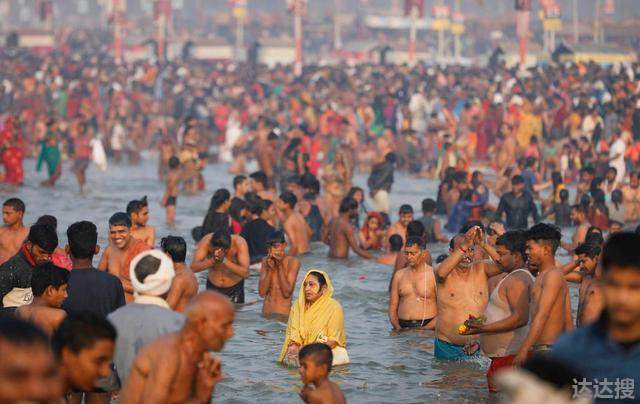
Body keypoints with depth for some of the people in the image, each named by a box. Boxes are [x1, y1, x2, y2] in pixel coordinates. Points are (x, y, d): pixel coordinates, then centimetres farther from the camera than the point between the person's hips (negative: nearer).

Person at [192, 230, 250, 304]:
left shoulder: (239, 243, -25)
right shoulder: (206, 241, -21)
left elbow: (245, 274, -30)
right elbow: (193, 268, -26)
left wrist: (224, 261, -39)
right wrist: (212, 260, -40)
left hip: (234, 288, -1)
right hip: (213, 287, 1)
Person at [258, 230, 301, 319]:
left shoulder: (293, 262, -8)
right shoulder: (266, 261, 3)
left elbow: (287, 293, -15)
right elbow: (262, 293, -5)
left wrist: (280, 267, -17)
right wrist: (270, 269, -14)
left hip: (284, 313, -3)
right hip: (267, 312, 3)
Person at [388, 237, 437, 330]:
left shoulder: (434, 275, 2)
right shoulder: (399, 275, 15)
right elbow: (392, 306, 16)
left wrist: (424, 329, -12)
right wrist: (397, 327, -2)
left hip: (427, 327, -3)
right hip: (403, 327, 3)